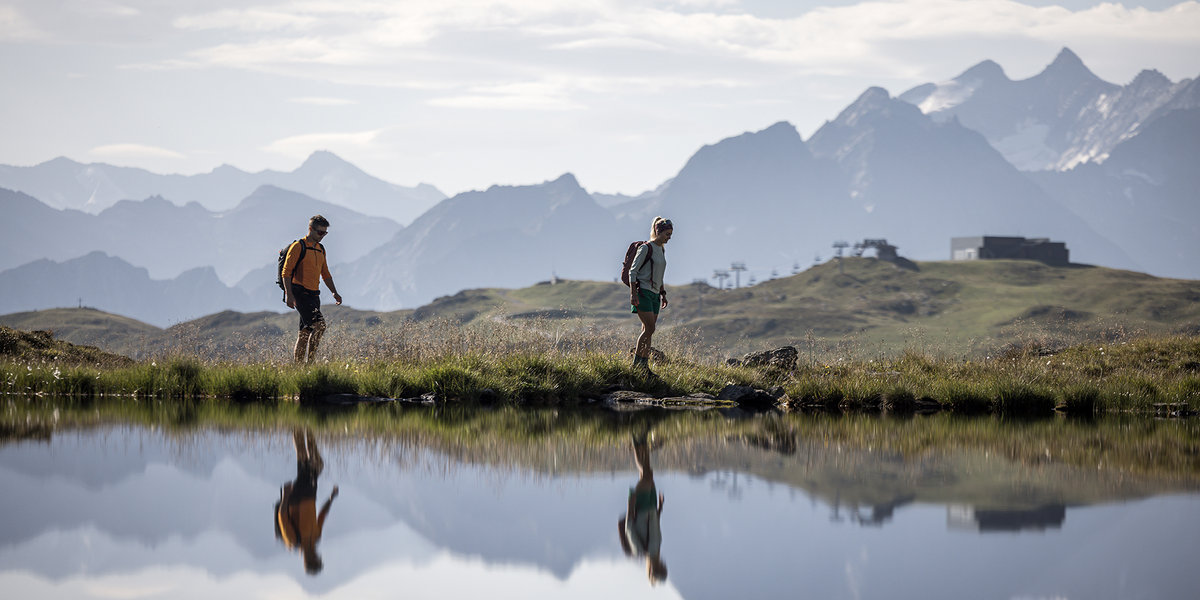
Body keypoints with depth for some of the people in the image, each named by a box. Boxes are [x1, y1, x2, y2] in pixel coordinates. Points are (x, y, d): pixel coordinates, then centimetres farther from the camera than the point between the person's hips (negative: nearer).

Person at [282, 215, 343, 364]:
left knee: (306, 332, 7)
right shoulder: (298, 247, -5)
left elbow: (325, 274, 27)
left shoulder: (320, 249, 19)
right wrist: (289, 294, -18)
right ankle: (310, 362, -20)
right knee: (319, 325, -21)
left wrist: (334, 292, 15)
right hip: (300, 294, -8)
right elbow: (286, 272, -9)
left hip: (313, 294, 8)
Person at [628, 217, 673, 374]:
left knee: (648, 331, 5)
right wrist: (633, 294, -18)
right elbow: (632, 271, -11)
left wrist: (663, 294, 23)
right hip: (643, 292, -8)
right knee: (649, 328, -14)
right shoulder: (646, 248, -9)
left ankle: (644, 365, 5)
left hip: (654, 294, 8)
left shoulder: (661, 250, 16)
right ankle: (636, 363, -8)